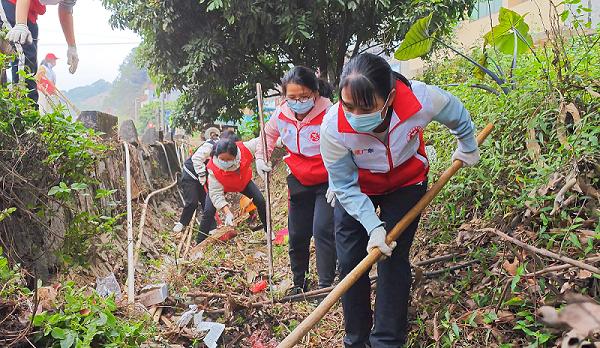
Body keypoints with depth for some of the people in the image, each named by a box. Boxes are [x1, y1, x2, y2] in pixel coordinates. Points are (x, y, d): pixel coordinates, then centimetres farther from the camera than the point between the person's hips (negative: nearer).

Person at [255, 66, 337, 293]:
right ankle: (299, 284, 32)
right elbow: (268, 134, 13)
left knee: (322, 230, -19)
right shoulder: (281, 114, -10)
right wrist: (261, 157, 2)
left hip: (327, 182, -5)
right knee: (297, 235, 13)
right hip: (299, 181, 5)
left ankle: (326, 285, -8)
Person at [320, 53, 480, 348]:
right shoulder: (333, 127, -36)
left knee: (393, 260, -8)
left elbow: (458, 115, -10)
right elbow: (345, 187, -22)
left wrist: (468, 147, 8)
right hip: (356, 189, 1)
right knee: (349, 262, 2)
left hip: (406, 183, 0)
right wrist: (374, 226, -30)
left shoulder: (422, 99, -36)